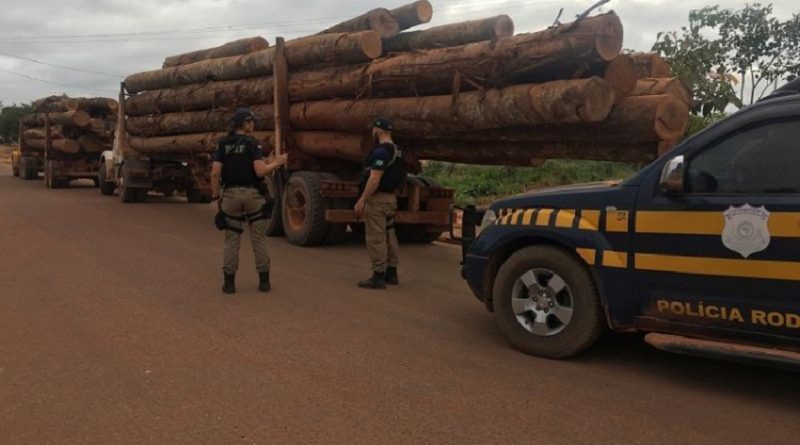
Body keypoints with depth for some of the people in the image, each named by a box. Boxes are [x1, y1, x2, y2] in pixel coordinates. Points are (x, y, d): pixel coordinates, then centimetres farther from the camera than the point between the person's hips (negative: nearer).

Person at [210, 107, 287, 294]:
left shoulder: (223, 144, 4)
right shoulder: (253, 144, -7)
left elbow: (215, 173, -1)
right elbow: (260, 171, -17)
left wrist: (216, 196, 7)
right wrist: (276, 163, 0)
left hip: (231, 194, 3)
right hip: (252, 194, -3)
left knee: (232, 240, 9)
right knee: (259, 238, 7)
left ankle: (229, 282, 9)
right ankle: (264, 280, 11)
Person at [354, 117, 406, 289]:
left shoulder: (381, 151, -18)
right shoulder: (397, 151, 12)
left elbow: (374, 179, -24)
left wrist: (361, 201, -21)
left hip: (377, 199, -10)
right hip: (390, 197, 10)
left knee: (376, 238, -5)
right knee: (389, 236, 14)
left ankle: (378, 277, -2)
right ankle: (391, 273, 21)